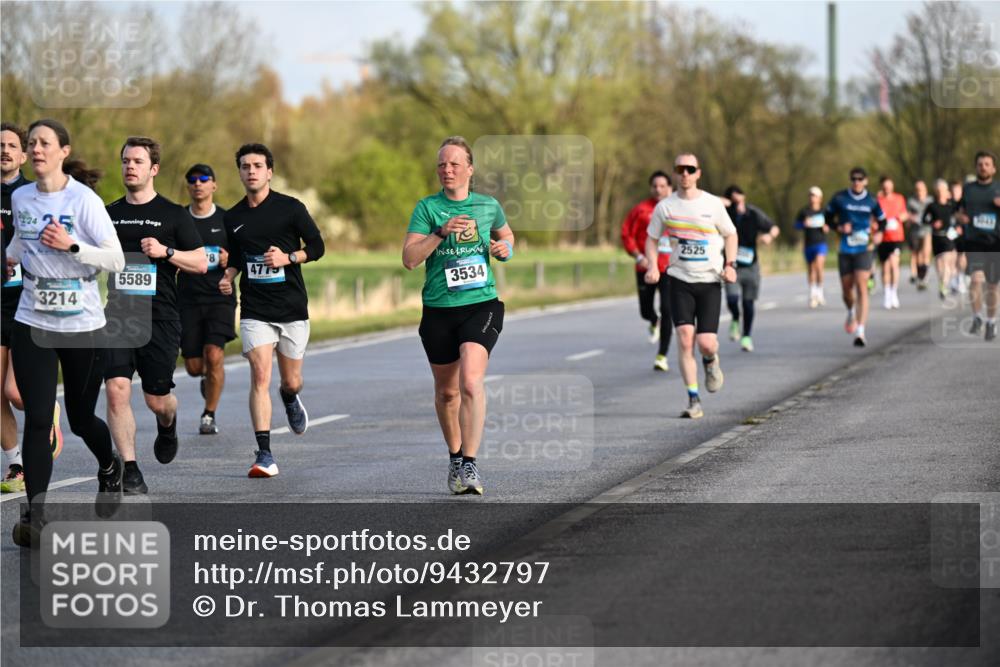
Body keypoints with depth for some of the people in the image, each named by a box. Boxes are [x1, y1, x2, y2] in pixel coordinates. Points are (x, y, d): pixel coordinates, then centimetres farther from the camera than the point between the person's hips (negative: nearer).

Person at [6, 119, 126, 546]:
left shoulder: (84, 200, -12)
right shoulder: (20, 198, 3)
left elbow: (116, 260, -14)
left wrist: (71, 246, -24)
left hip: (82, 324, -3)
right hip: (32, 323, 3)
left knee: (81, 417, 11)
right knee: (37, 419, -9)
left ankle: (109, 468, 44)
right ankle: (34, 515, -7)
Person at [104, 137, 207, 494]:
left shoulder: (173, 214, 2)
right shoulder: (109, 214, 12)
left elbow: (201, 263, 0)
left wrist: (166, 252, -15)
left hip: (160, 319, -2)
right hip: (117, 316, 2)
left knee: (157, 399, 4)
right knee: (116, 390, -14)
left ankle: (167, 424, 42)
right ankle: (130, 472, -8)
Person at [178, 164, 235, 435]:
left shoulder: (227, 219, 3)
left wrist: (231, 260, -11)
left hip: (220, 297, -2)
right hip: (188, 298, 2)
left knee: (214, 355, -18)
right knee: (194, 367, 1)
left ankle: (209, 415, -3)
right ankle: (209, 378, 39)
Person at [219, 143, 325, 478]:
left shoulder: (291, 208, -3)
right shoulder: (233, 218, 6)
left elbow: (317, 246, 1)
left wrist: (288, 257, -15)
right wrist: (227, 277, -1)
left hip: (292, 309, -1)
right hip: (254, 310, 1)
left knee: (291, 382, 10)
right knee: (260, 377, -14)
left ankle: (290, 399, 50)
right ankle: (264, 455, -15)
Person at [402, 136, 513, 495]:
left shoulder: (489, 206, 6)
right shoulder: (427, 207, 0)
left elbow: (506, 235, 28)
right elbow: (409, 258, -10)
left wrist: (506, 248, 5)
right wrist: (441, 232, -21)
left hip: (481, 306, -1)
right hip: (438, 310, 1)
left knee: (471, 382, -21)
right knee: (447, 392, 12)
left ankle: (469, 465, -21)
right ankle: (454, 457, 33)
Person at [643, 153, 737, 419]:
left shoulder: (713, 204, -2)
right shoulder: (665, 207, 1)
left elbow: (730, 235, 10)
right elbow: (652, 238, 12)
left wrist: (730, 264, -4)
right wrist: (652, 266, -5)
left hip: (710, 281, 0)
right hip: (679, 280, 0)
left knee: (705, 343, -10)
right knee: (685, 338, -14)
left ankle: (711, 361, 30)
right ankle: (693, 401, -8)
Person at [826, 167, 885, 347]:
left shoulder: (871, 201, 1)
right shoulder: (839, 198, -1)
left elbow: (881, 221, 14)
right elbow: (828, 217, 9)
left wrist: (879, 234, -5)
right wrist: (839, 227, -9)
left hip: (863, 249, -2)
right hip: (844, 250, 2)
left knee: (862, 288, -15)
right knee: (846, 290, 8)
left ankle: (860, 332, -18)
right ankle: (852, 313, 45)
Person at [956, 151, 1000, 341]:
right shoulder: (968, 189, 10)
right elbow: (961, 212, 20)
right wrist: (961, 217, -2)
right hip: (974, 241, 0)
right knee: (977, 278, -20)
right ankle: (977, 317, -3)